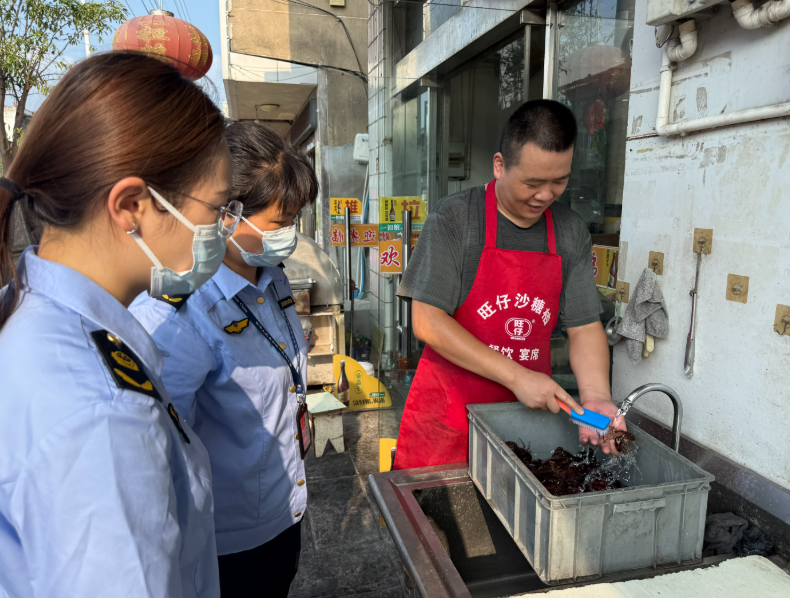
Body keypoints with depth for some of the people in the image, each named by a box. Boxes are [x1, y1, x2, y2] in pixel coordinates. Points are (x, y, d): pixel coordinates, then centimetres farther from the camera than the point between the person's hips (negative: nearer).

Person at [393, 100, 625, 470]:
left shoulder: (571, 232, 2)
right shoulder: (454, 219, -11)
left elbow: (584, 327, 3)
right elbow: (427, 323, -17)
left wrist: (595, 397, -15)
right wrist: (516, 377, -20)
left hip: (528, 413, 4)